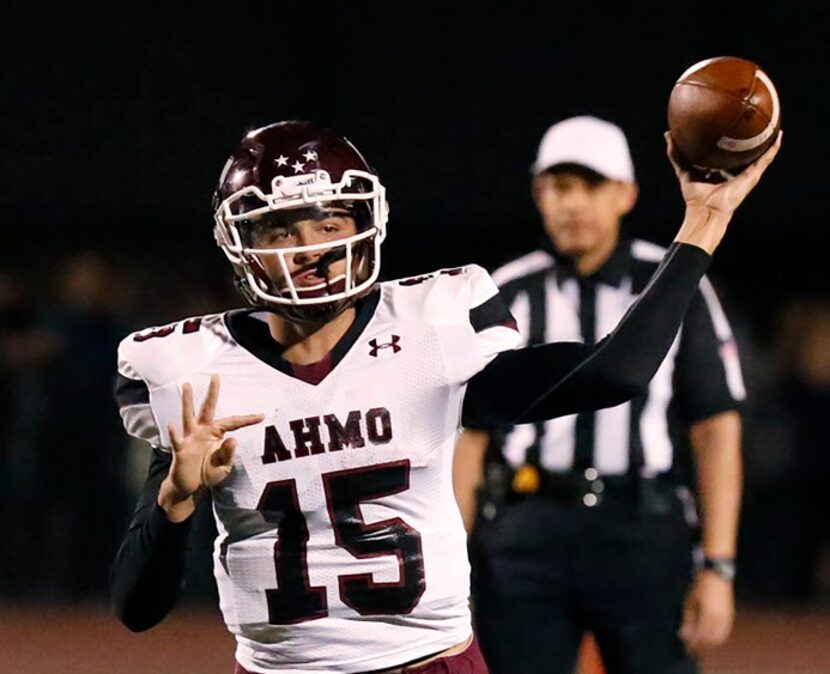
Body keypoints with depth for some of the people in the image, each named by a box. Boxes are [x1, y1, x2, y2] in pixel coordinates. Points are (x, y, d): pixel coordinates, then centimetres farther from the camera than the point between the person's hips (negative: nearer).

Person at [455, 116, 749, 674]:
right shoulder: (505, 295, 10)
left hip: (643, 533, -1)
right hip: (525, 535, 1)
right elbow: (468, 436, 10)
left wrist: (718, 568, -4)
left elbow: (716, 431, 4)